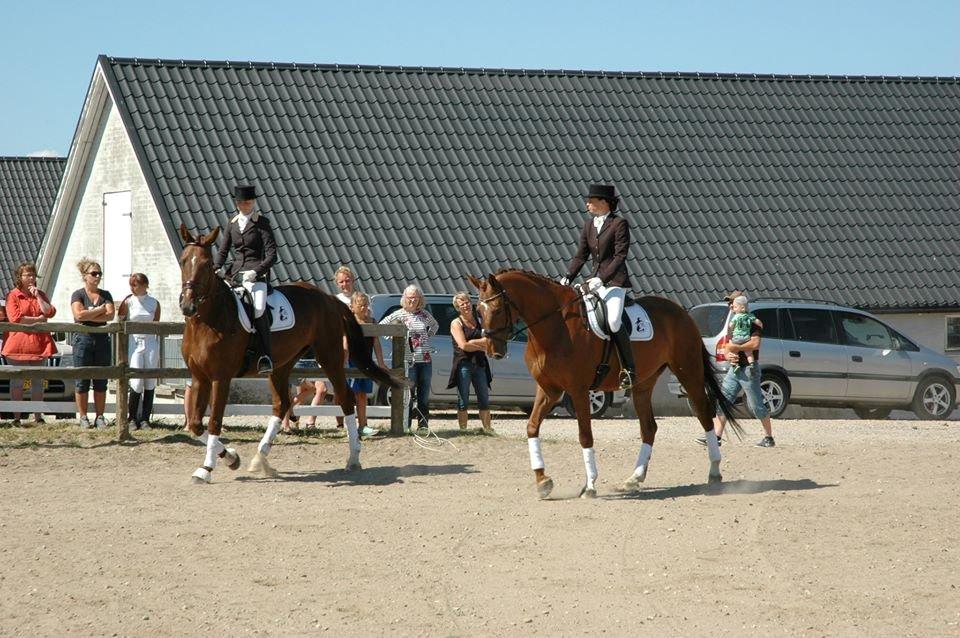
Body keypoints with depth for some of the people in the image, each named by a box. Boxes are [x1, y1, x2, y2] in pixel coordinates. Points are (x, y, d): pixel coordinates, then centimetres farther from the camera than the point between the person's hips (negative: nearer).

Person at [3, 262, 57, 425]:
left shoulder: (41, 294, 15)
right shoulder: (13, 296, -1)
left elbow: (50, 312, 1)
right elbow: (15, 318, -13)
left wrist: (37, 296, -4)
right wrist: (38, 319, -8)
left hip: (38, 343, 4)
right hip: (18, 343, -4)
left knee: (37, 381, 5)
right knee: (17, 382, 0)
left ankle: (38, 416, 9)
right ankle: (16, 417, 4)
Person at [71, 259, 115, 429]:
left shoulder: (105, 295, 10)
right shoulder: (78, 295, 1)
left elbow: (111, 315, -6)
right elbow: (79, 314, -16)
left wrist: (89, 315, -12)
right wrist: (99, 310, -8)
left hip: (102, 340, 3)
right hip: (83, 339, -3)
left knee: (101, 382, 4)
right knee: (82, 381, -1)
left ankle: (100, 417, 8)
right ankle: (83, 417, 4)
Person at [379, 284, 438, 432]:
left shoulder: (424, 315, 10)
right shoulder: (399, 314, -2)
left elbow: (435, 325, 29)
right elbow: (381, 326, -2)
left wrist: (429, 335, 14)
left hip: (425, 360, 4)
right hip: (408, 360, -4)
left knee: (424, 395, 6)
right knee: (408, 394, -5)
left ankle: (423, 424, 13)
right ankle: (406, 425, 0)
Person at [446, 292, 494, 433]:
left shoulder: (479, 321, 13)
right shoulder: (456, 323, -1)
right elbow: (463, 345, -13)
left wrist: (472, 342, -12)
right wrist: (482, 346, -6)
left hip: (479, 364, 5)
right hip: (464, 364, -5)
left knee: (484, 400, 6)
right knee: (463, 400, -2)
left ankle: (487, 428, 11)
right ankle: (463, 429, 0)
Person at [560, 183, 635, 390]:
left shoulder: (619, 224, -6)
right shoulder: (588, 226, 14)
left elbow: (620, 256, -13)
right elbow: (580, 255, 14)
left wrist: (601, 279, -22)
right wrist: (567, 278, -1)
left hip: (615, 282, -8)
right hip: (595, 281, 8)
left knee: (613, 321, -27)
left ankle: (629, 369, -18)